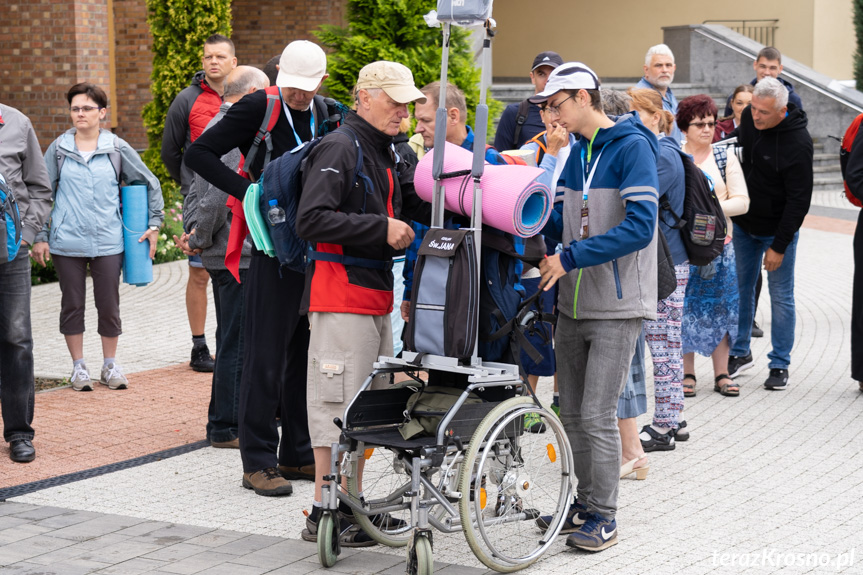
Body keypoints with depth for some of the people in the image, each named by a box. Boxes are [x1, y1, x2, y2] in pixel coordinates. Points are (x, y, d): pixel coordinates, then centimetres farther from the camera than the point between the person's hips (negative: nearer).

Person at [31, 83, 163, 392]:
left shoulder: (118, 148, 2)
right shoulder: (59, 149, 3)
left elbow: (150, 184, 11)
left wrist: (154, 224, 6)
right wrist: (40, 236, 4)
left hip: (108, 242, 0)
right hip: (67, 242, 0)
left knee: (109, 304, 4)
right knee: (72, 304, 6)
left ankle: (110, 365, 19)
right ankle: (78, 366, 18)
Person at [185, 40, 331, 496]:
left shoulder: (328, 115, 10)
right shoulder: (258, 108, -7)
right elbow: (199, 154, -8)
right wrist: (248, 191, -16)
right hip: (275, 249, -6)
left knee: (307, 355, 11)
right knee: (267, 357, -4)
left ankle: (298, 455, 21)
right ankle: (258, 463, 3)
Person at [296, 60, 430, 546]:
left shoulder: (388, 154, 17)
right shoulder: (339, 149, -12)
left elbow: (418, 205, 18)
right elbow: (312, 220, -22)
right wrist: (381, 228, -21)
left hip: (376, 294, 10)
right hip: (341, 294, -9)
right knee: (338, 402, -7)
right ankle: (323, 515, -1)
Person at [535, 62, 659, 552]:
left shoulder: (632, 147, -12)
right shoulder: (576, 153, 12)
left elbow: (640, 226, -22)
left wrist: (570, 259, -24)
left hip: (617, 308, -8)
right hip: (574, 304, 8)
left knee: (597, 415, -7)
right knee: (573, 414, 12)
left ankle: (604, 517, 5)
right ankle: (585, 503, 25)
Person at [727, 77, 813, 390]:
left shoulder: (798, 143, -26)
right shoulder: (749, 117, -7)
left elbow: (799, 199, -22)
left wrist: (779, 246, -20)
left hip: (778, 229, -6)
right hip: (743, 223, 6)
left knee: (781, 296, 3)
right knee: (740, 288, 12)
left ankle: (780, 365, 12)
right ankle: (740, 353, 26)